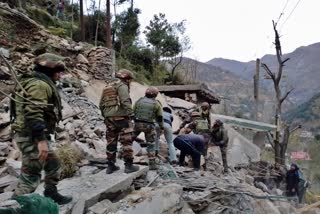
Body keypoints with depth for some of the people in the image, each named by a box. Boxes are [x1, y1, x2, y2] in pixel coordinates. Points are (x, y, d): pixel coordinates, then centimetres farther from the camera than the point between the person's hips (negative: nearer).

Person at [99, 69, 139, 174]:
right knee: (126, 141, -2)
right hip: (120, 117, -8)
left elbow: (101, 104, 20)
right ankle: (128, 165, -1)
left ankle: (111, 166, 17)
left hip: (109, 117, 8)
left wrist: (105, 116, 25)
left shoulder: (107, 86, 21)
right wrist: (131, 113, -20)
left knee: (111, 142, 12)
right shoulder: (122, 85, -4)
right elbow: (125, 101, -19)